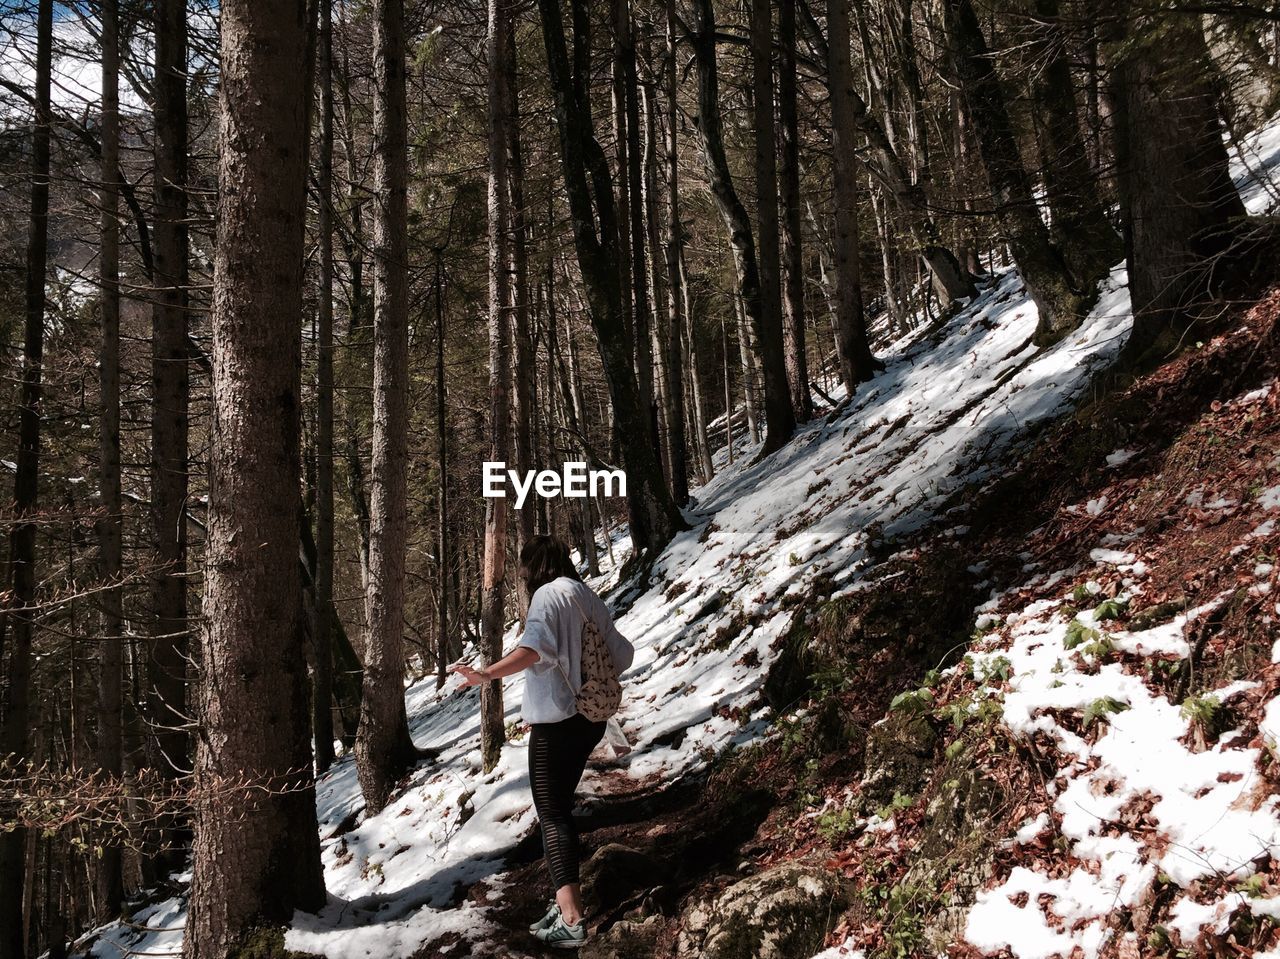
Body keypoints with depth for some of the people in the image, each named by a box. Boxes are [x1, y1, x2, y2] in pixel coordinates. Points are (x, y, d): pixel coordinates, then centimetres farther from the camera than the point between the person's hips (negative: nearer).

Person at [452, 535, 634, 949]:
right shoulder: (587, 596, 13)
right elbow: (621, 654, 17)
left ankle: (571, 919, -12)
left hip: (556, 721, -9)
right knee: (560, 806, 17)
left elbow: (536, 647, -30)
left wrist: (487, 674, -40)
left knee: (551, 813, -6)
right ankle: (564, 904, 20)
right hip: (589, 718, 9)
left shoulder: (549, 594, -11)